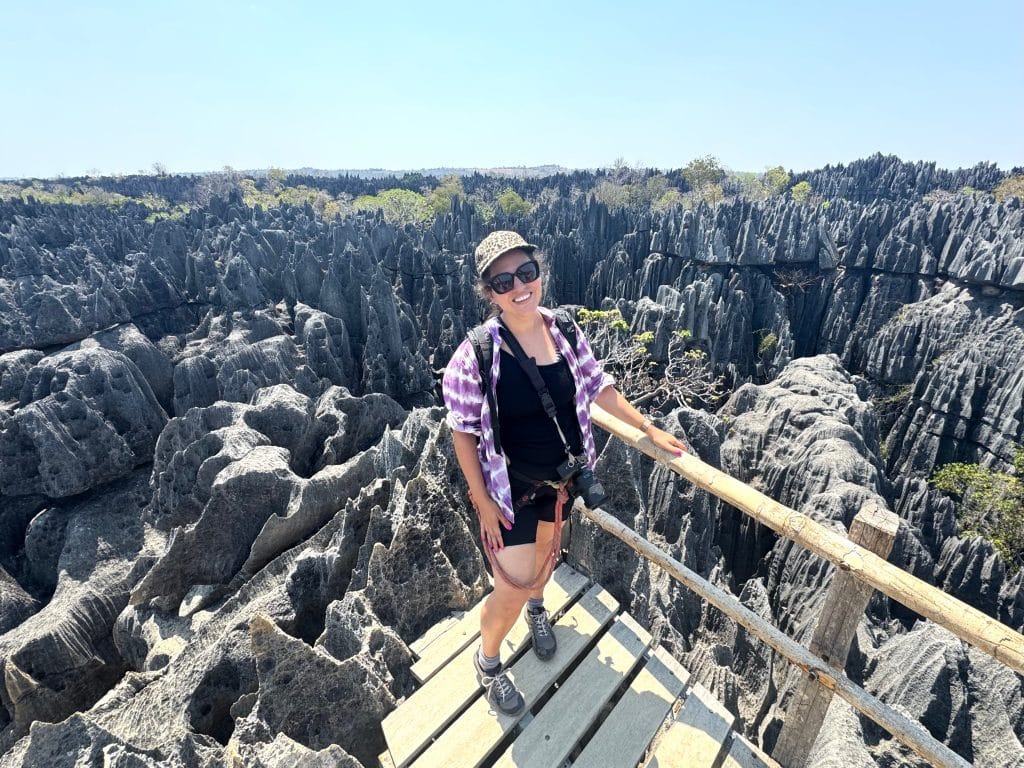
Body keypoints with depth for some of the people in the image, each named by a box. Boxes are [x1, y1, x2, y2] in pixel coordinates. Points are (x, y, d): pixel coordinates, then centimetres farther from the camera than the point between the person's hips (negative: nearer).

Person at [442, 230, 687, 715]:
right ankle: (487, 660, 36)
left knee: (546, 549, 28)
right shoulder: (477, 352, -24)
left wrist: (648, 429, 5)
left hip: (562, 475, 5)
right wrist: (482, 501, -14)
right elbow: (462, 430, -17)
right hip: (511, 485, -4)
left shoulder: (564, 330, -10)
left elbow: (597, 386, 3)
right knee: (513, 588, 1)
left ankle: (537, 607, 63)